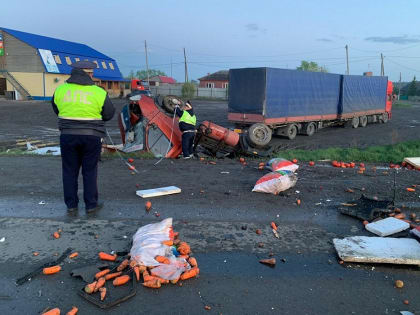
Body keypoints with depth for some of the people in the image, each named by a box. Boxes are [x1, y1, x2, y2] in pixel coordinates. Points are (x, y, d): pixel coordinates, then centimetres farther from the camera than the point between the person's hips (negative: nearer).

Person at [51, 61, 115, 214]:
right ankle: (91, 204, 15)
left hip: (67, 135, 2)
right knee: (90, 171, 8)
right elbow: (109, 114, 1)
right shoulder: (99, 92, -8)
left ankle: (71, 205, 20)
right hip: (91, 136, -2)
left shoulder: (60, 90, 0)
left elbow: (57, 111, 11)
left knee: (69, 171, 12)